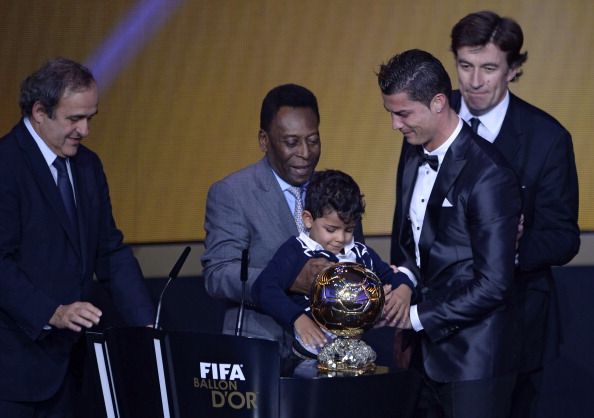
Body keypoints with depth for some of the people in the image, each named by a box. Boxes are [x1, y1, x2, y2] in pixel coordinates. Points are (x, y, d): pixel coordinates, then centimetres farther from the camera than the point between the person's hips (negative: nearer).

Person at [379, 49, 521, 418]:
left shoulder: (489, 176, -19)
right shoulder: (414, 155, 8)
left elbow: (493, 286, -20)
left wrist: (417, 317, -15)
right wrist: (405, 274, 1)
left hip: (474, 361, -7)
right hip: (428, 353, 8)